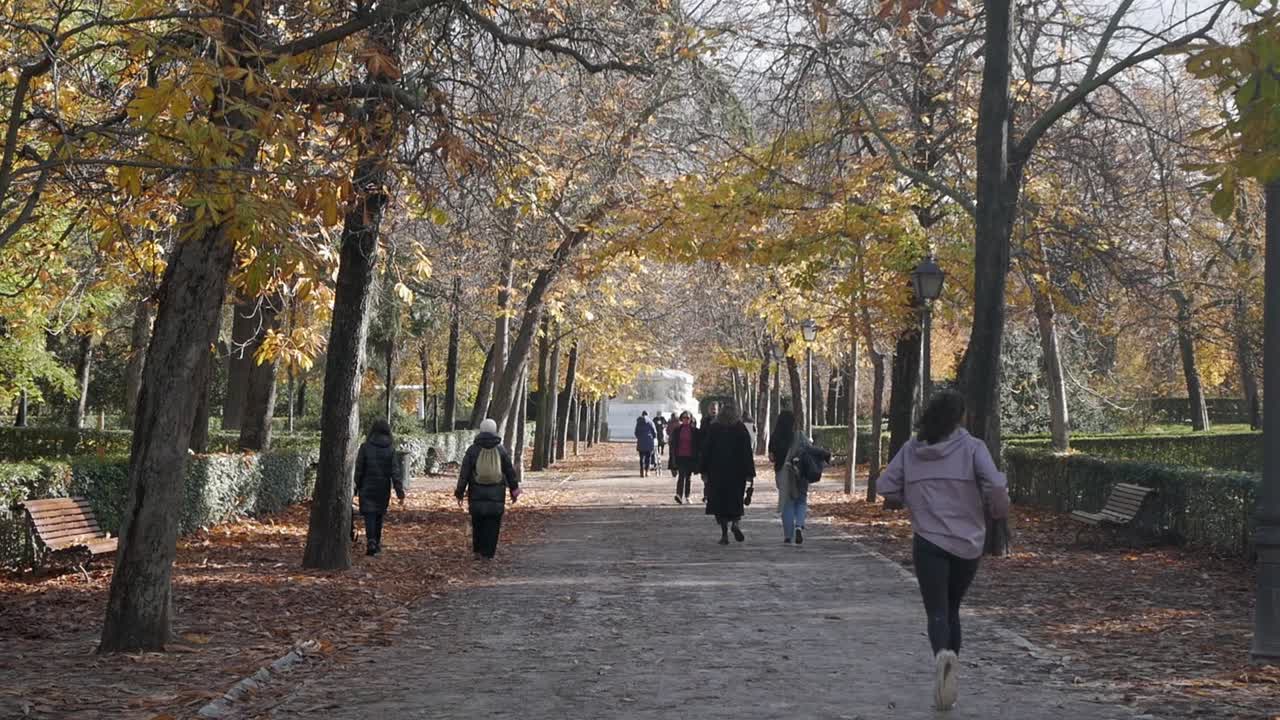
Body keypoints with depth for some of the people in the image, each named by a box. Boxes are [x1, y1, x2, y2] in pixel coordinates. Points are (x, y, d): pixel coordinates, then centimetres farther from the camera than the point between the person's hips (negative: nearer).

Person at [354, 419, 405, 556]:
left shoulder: (365, 447, -7)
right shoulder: (390, 450, -4)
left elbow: (359, 470, -5)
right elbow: (394, 473, -7)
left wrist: (356, 487, 6)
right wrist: (400, 493, -6)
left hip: (367, 488, -2)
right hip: (383, 489, 2)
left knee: (369, 514, -2)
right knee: (379, 515, 15)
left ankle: (371, 542, -22)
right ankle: (377, 544, 23)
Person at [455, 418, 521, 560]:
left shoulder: (473, 450, -2)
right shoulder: (501, 450, 2)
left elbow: (464, 473, -2)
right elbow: (510, 471, 6)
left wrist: (460, 492, 3)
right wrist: (514, 490, 15)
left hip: (477, 494, 0)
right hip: (496, 495, 0)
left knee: (477, 523, 13)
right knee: (492, 525, 4)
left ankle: (477, 551, 14)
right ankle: (488, 553, 2)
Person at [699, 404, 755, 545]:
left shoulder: (713, 429, 2)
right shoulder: (741, 429, 0)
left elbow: (706, 450, 2)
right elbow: (747, 452, -3)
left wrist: (704, 471, 6)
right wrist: (750, 474, -2)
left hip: (717, 471, 0)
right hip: (737, 472, 0)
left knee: (720, 500, 5)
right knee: (735, 499, 14)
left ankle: (724, 534, -1)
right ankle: (735, 522, -13)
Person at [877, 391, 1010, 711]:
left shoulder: (911, 449, 1)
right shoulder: (971, 447, -5)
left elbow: (886, 487, 0)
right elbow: (996, 486, -17)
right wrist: (998, 510, 2)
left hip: (929, 541, 0)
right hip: (967, 543, 0)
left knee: (937, 611, -2)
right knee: (952, 607, 18)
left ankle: (943, 655, -33)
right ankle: (949, 676, 18)